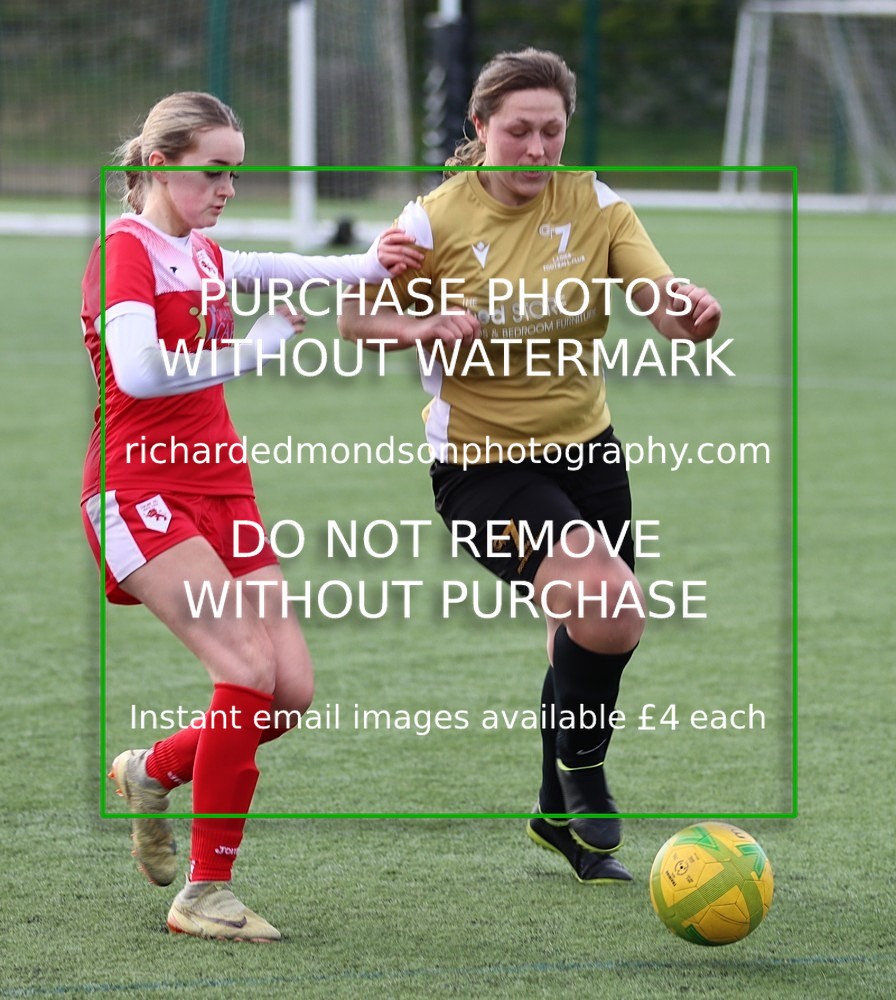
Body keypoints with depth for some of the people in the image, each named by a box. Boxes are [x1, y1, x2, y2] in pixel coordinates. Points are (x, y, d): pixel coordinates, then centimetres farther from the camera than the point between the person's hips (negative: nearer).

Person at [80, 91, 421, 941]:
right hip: (140, 490, -8)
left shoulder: (200, 252, 16)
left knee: (291, 692, -3)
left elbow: (270, 270, 40)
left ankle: (152, 773, 24)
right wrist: (253, 347, -24)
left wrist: (366, 266, 30)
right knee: (252, 669, -22)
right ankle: (206, 894, -15)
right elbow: (135, 371, -27)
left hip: (218, 485, 8)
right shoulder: (127, 248, -10)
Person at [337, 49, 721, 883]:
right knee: (606, 613, -24)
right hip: (481, 463, -4)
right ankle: (581, 772, 2)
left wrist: (690, 311, -37)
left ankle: (560, 815, 38)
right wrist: (425, 328, -22)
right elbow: (353, 318, -2)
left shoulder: (596, 205, -4)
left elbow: (665, 306, -13)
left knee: (589, 642, 14)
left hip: (586, 449, 5)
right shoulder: (434, 220, -10)